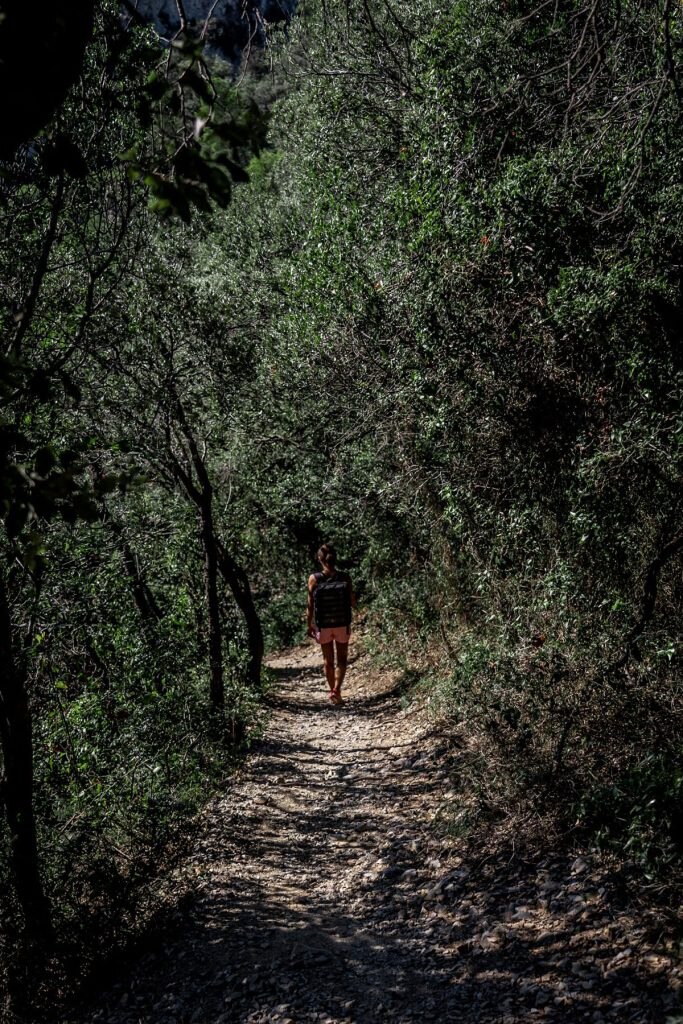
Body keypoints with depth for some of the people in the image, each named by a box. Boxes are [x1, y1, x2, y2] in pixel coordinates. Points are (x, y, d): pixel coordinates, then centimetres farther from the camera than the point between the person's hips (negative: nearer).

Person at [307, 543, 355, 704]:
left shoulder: (314, 579, -11)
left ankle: (333, 691, 26)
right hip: (342, 625, 0)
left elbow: (310, 606, -6)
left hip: (323, 626, 0)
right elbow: (353, 603, -4)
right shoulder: (345, 578, -10)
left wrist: (309, 626, 5)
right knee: (341, 659, 15)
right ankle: (337, 689, -3)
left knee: (328, 660, 17)